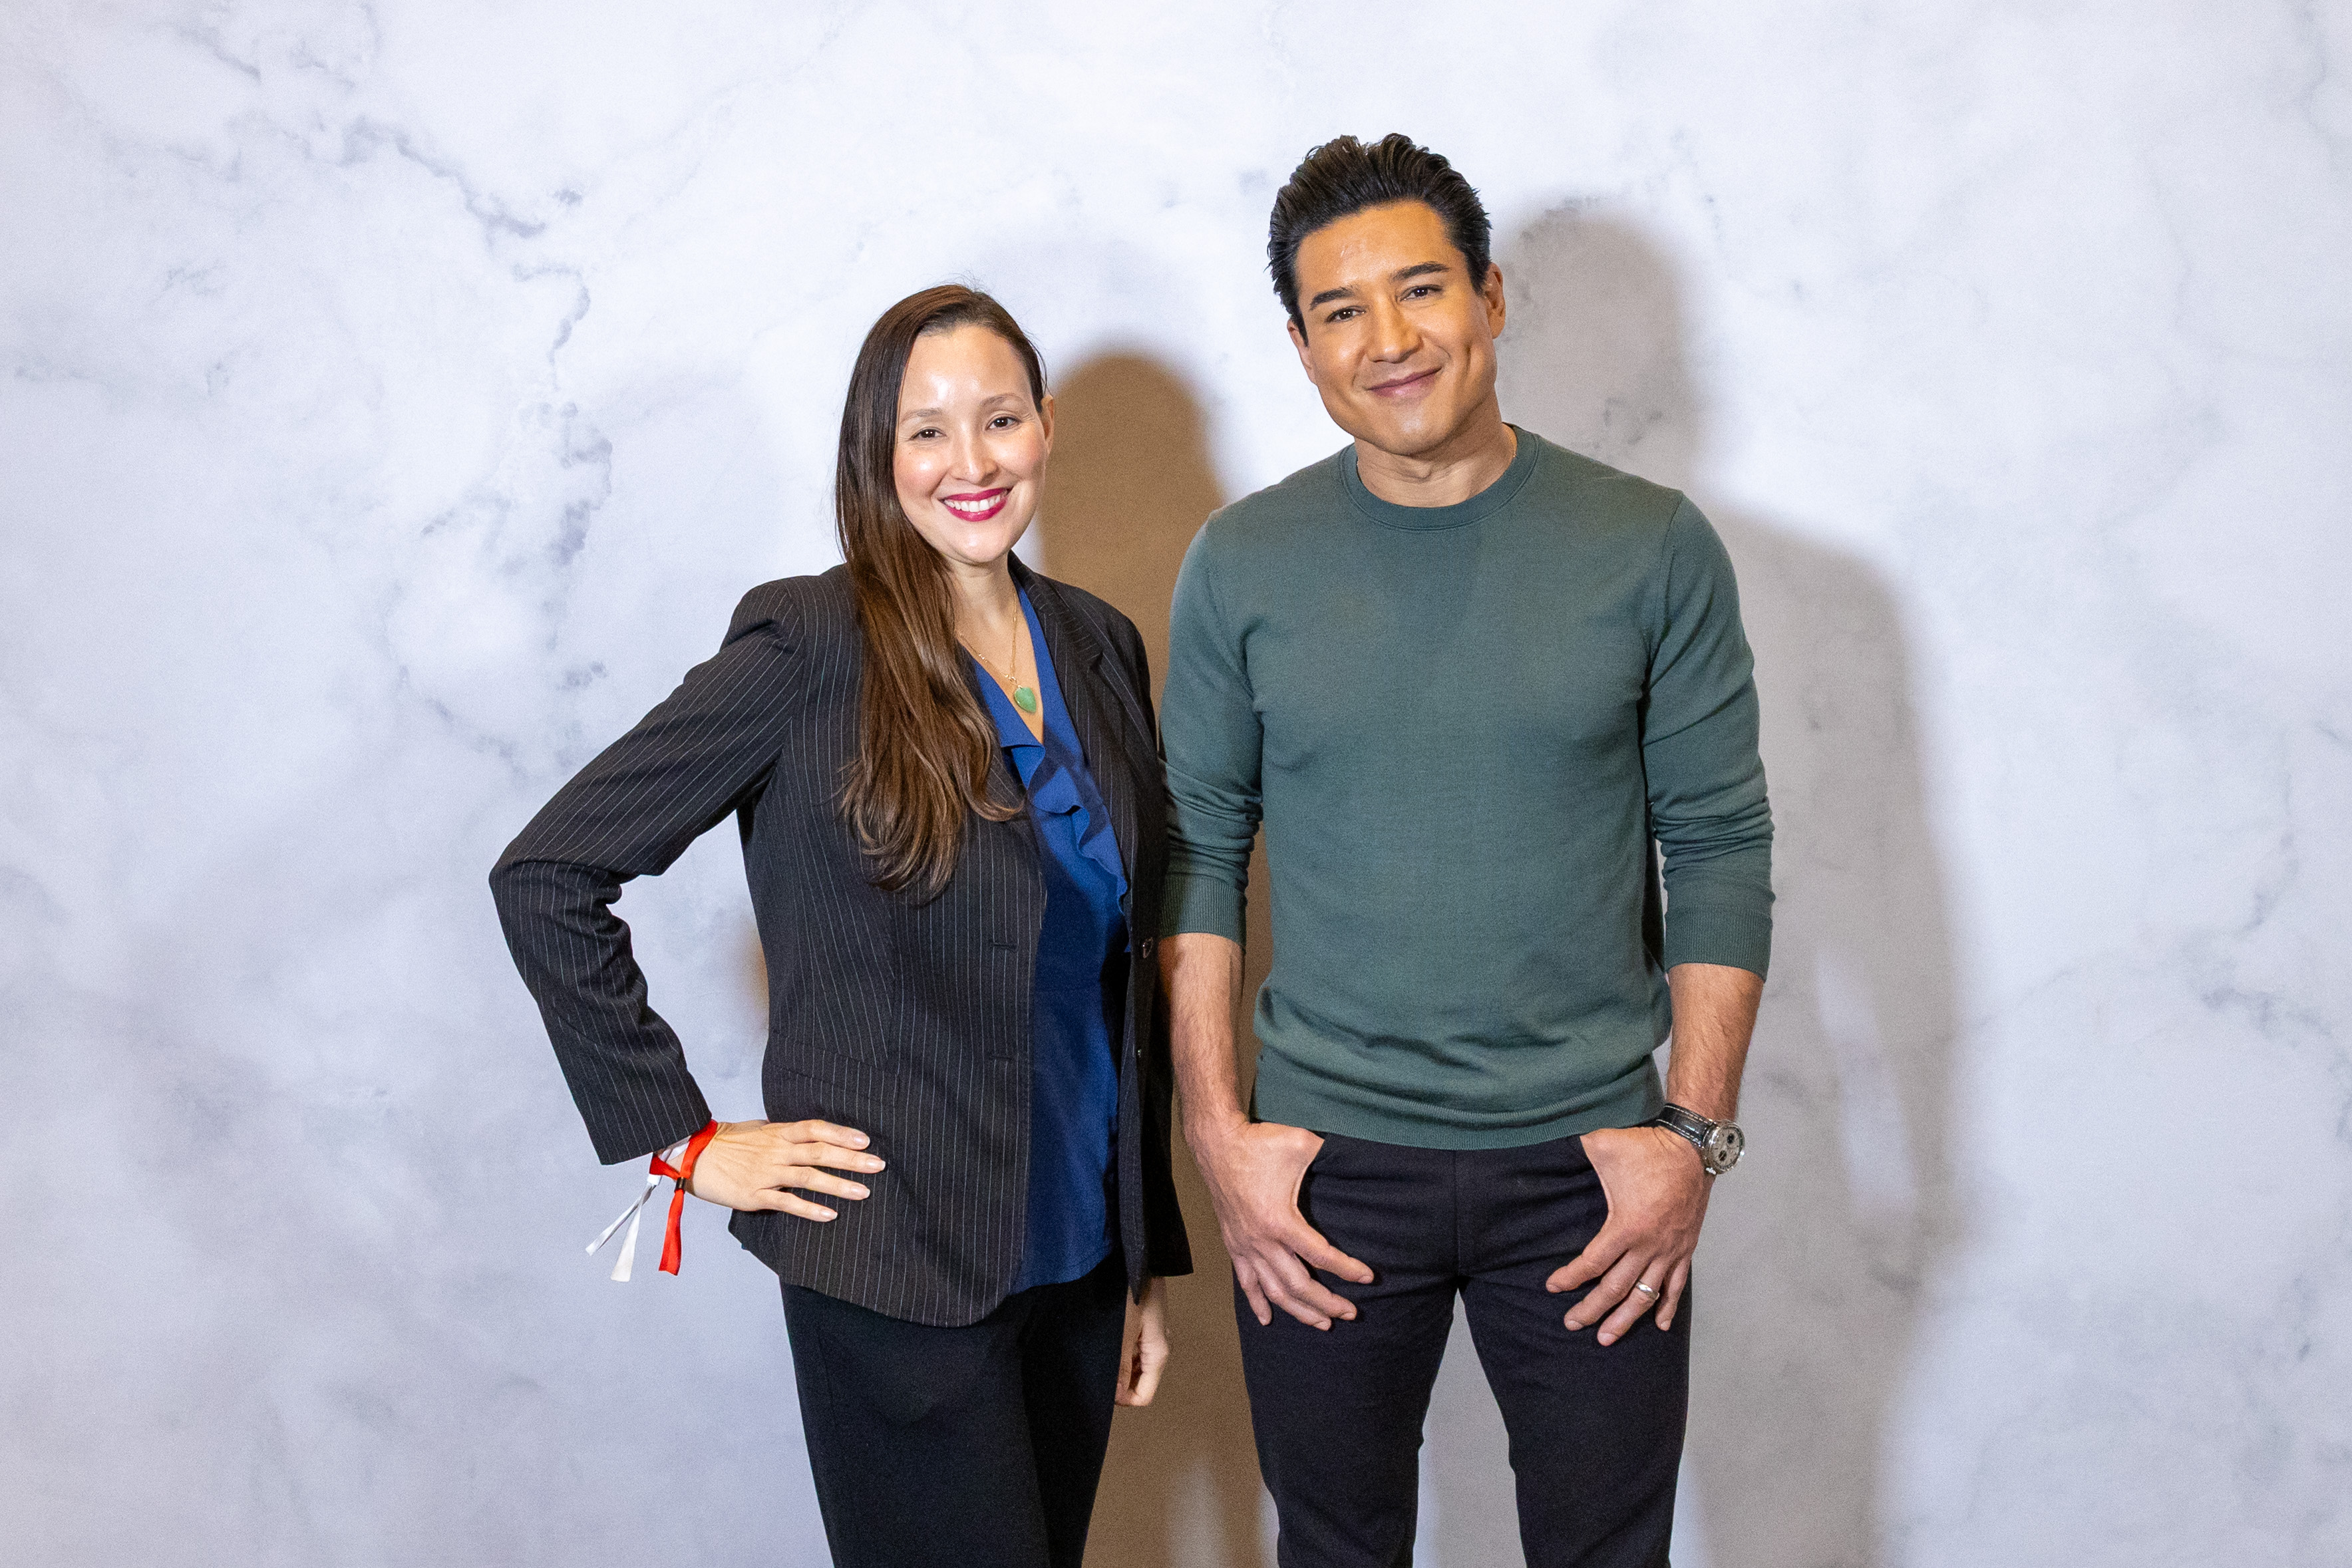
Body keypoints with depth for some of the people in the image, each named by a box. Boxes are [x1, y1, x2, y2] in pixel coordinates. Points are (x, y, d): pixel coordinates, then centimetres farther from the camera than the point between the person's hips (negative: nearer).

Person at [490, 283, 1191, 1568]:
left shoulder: (1099, 646, 5)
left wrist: (1150, 1256, 11)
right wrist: (681, 1141, -11)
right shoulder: (811, 646, -12)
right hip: (898, 1276, -6)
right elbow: (544, 875, -11)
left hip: (1079, 1261, 6)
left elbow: (1126, 984, 10)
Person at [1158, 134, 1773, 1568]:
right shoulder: (1243, 563, -1)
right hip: (1324, 1166, 1)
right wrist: (1218, 1129, -4)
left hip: (1590, 1164, 0)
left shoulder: (1654, 549, -3)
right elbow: (1198, 850, 2)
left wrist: (1697, 1129, -7)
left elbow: (1721, 847, -1)